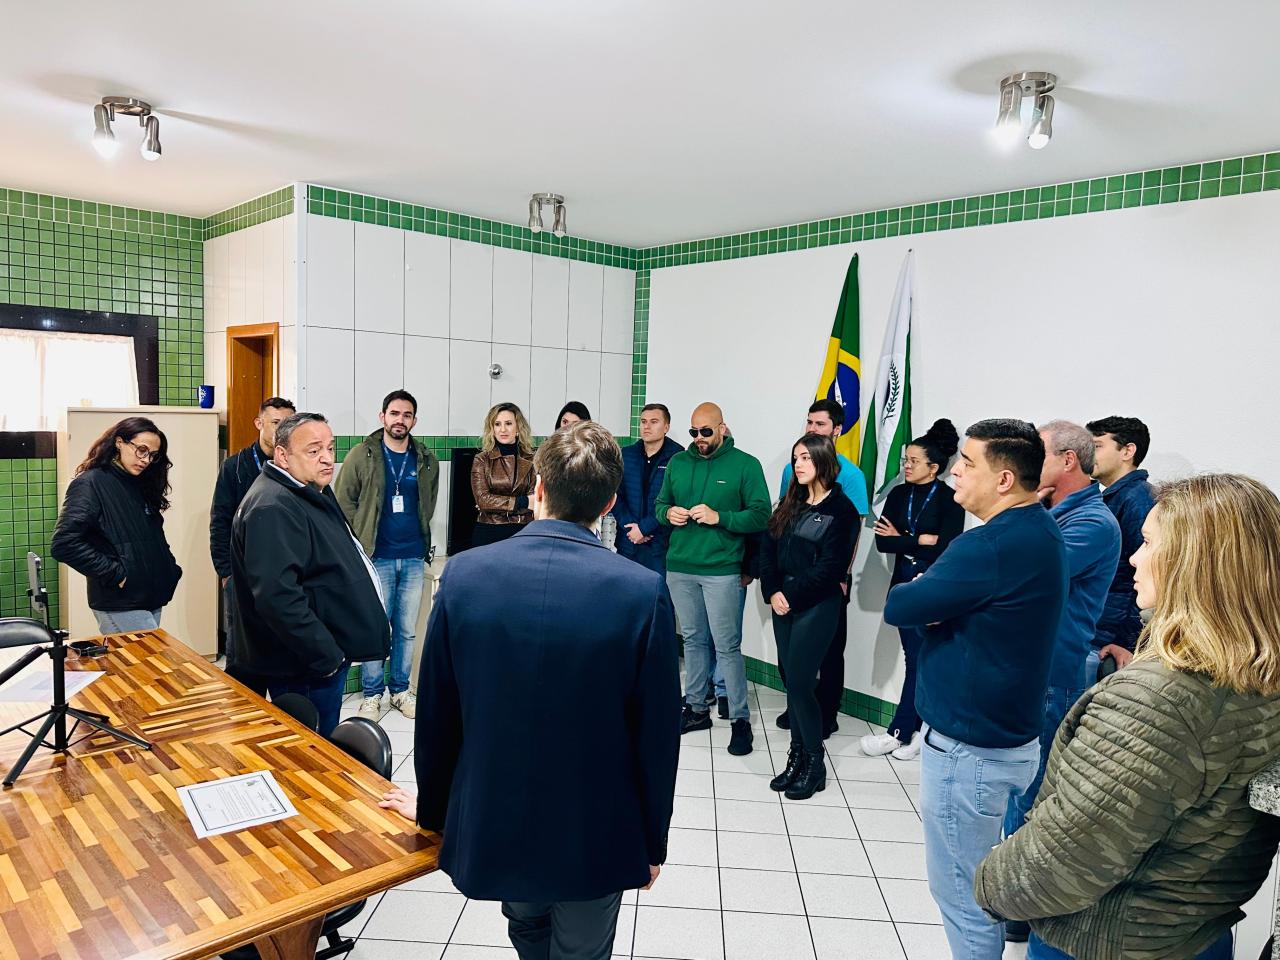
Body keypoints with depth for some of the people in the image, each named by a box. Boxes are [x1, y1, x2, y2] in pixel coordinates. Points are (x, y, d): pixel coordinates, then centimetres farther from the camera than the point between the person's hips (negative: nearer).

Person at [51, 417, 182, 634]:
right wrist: (114, 575, -16)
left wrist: (171, 568, 6)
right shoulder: (90, 483, -7)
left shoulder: (140, 485, 15)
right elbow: (64, 544, -18)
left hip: (151, 599, 7)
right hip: (120, 606, -7)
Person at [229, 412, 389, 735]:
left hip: (327, 655, 10)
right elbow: (277, 596, -31)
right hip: (307, 669, -10)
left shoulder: (312, 493, 12)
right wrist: (326, 656, -24)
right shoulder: (273, 508, -22)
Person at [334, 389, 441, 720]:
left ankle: (400, 689, 26)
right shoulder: (361, 455, -4)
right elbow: (343, 501, -2)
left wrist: (418, 532, 9)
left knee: (407, 630, 11)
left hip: (414, 558, 3)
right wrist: (362, 539, -4)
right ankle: (372, 694, 18)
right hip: (376, 557, -3)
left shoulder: (427, 461, 6)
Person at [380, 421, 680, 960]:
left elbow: (436, 711, -4)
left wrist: (432, 806, 13)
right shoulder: (644, 591, -20)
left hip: (491, 823, 2)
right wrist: (653, 844, 3)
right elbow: (656, 734, -13)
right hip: (595, 833, -2)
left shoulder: (464, 574, -14)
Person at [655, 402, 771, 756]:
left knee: (726, 645, -3)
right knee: (693, 639, 14)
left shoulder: (745, 464, -3)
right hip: (679, 567, 5)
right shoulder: (678, 463, 11)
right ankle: (696, 709, 26)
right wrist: (668, 514, -5)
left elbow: (761, 515, -9)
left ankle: (740, 719, 7)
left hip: (722, 570, -5)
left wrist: (719, 517, -20)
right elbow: (660, 504, 18)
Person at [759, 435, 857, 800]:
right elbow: (768, 549, 8)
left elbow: (830, 566, -14)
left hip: (817, 606, -6)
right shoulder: (791, 503, 13)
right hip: (783, 603, 6)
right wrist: (772, 592, -6)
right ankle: (798, 756, 21)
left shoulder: (841, 509, -7)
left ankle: (814, 764, 11)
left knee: (800, 685, -5)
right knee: (793, 682, 10)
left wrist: (791, 596, -13)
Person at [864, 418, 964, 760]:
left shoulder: (950, 499, -9)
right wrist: (920, 541, -13)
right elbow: (881, 541, -3)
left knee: (921, 662, 0)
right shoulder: (898, 494, 5)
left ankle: (898, 732, 9)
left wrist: (901, 540, -8)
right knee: (916, 660, 10)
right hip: (903, 585, 5)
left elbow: (944, 550, -16)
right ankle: (917, 731, 19)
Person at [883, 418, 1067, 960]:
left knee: (960, 891, 6)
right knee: (978, 878, 24)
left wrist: (923, 599, -2)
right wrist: (934, 604, -10)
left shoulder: (994, 546, -27)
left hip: (969, 749, -10)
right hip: (1007, 734, 10)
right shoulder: (1038, 531, 7)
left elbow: (897, 608, -22)